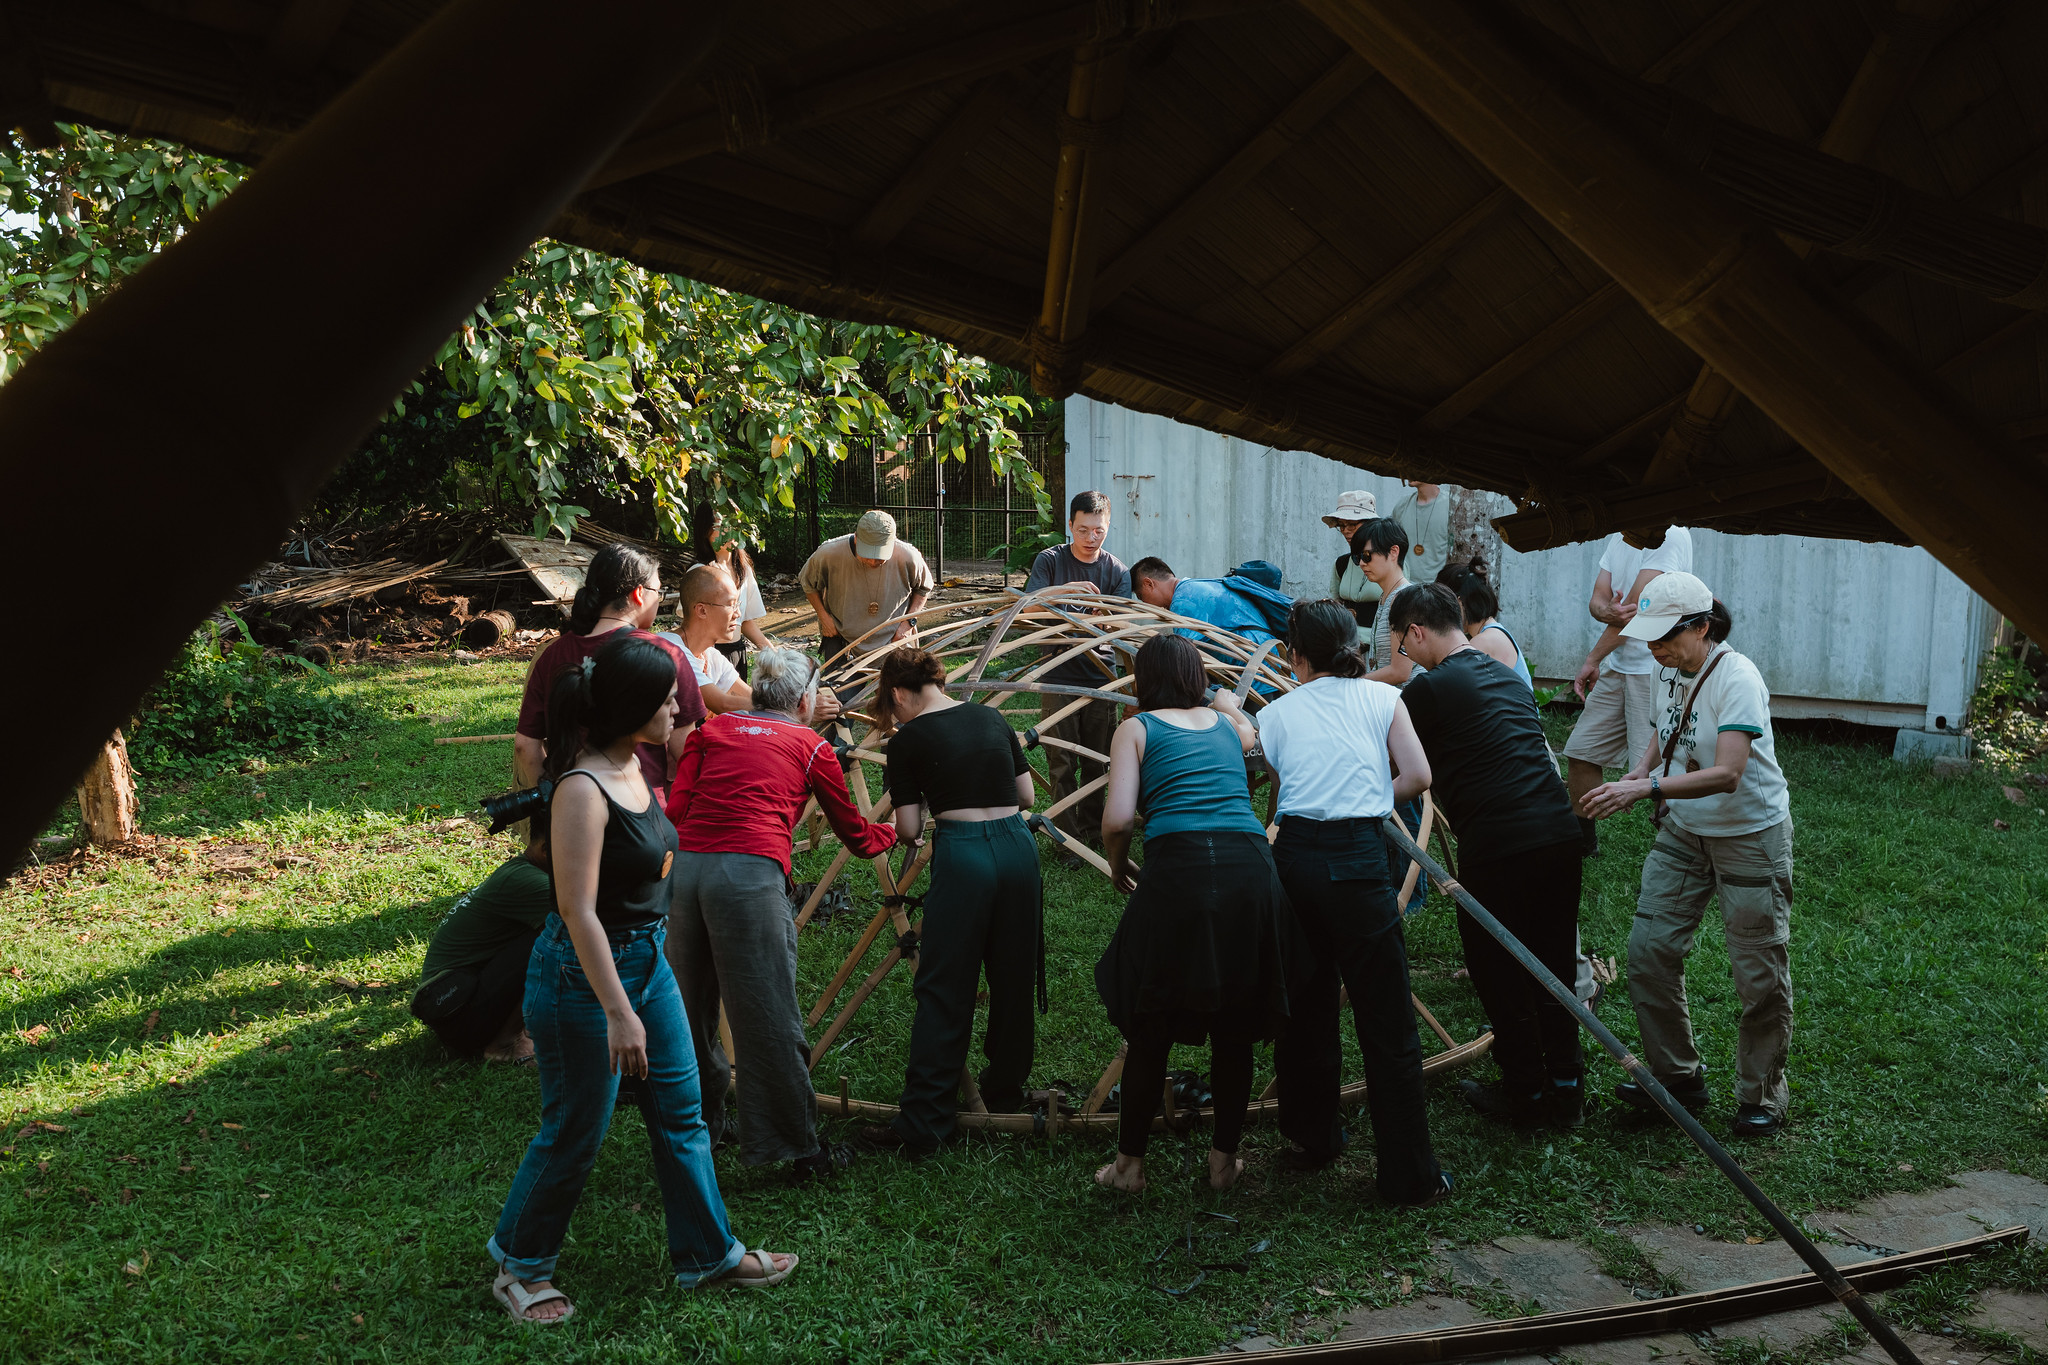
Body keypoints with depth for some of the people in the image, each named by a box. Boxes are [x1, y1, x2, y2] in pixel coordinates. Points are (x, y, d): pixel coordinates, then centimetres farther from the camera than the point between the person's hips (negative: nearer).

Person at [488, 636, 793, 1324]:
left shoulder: (631, 765, 3)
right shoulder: (582, 790, -25)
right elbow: (578, 913, -26)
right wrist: (619, 1013, -26)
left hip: (647, 959, 9)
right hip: (583, 975, -9)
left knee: (681, 1112, 16)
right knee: (575, 1133, 7)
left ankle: (708, 1253, 30)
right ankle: (519, 1265, 29)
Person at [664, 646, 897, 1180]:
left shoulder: (711, 729, 21)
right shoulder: (810, 746, 14)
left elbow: (674, 810, 11)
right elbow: (856, 835, 24)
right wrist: (895, 832, 43)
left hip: (685, 867, 4)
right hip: (750, 875, -4)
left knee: (691, 1009, 18)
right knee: (769, 1020, 1)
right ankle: (802, 1150, 9)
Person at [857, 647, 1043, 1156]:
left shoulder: (908, 741, -2)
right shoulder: (993, 718, 11)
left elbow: (909, 829, -1)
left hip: (961, 856, -5)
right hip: (1018, 847, 5)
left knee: (943, 992, 2)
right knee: (1013, 981, 18)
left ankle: (922, 1124, 4)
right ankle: (1005, 1094, 34)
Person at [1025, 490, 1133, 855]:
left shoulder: (1117, 571, 3)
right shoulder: (1050, 560, -1)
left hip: (1100, 678, 2)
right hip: (1058, 677, -2)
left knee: (1097, 763, 10)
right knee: (1062, 764, -1)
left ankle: (1093, 831, 26)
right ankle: (1068, 839, 7)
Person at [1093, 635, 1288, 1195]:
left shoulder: (1136, 729, 11)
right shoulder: (1227, 723, 22)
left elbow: (1117, 819, -2)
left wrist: (1117, 865, 18)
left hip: (1177, 867, -3)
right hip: (1250, 866, 3)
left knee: (1150, 1024, 11)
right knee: (1234, 1026, 17)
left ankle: (1130, 1163, 21)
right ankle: (1224, 1159, 27)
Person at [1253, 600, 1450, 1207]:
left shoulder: (1276, 712, 11)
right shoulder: (1382, 697, 8)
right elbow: (1418, 777, 1)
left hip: (1292, 855, 3)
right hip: (1358, 859, -3)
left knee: (1305, 1007, 18)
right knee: (1387, 1024, 3)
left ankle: (1311, 1139, 33)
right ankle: (1409, 1175, 8)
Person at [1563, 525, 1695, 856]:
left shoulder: (1671, 536, -14)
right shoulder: (1618, 539, 12)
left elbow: (1637, 606, -16)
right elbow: (1597, 599, 8)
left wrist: (1593, 659, -7)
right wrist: (1606, 611, -19)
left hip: (1656, 670, -8)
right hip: (1617, 667, 8)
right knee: (1580, 751, 13)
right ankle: (1583, 840, 29)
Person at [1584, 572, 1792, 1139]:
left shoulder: (1736, 679, -24)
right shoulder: (1669, 669, 0)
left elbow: (1727, 774, -33)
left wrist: (1645, 789, -40)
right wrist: (1642, 768, -3)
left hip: (1751, 835, -7)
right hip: (1684, 833, 7)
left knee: (1759, 975, 1)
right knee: (1647, 949, 0)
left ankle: (1760, 1097, 18)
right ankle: (1677, 1076, 15)